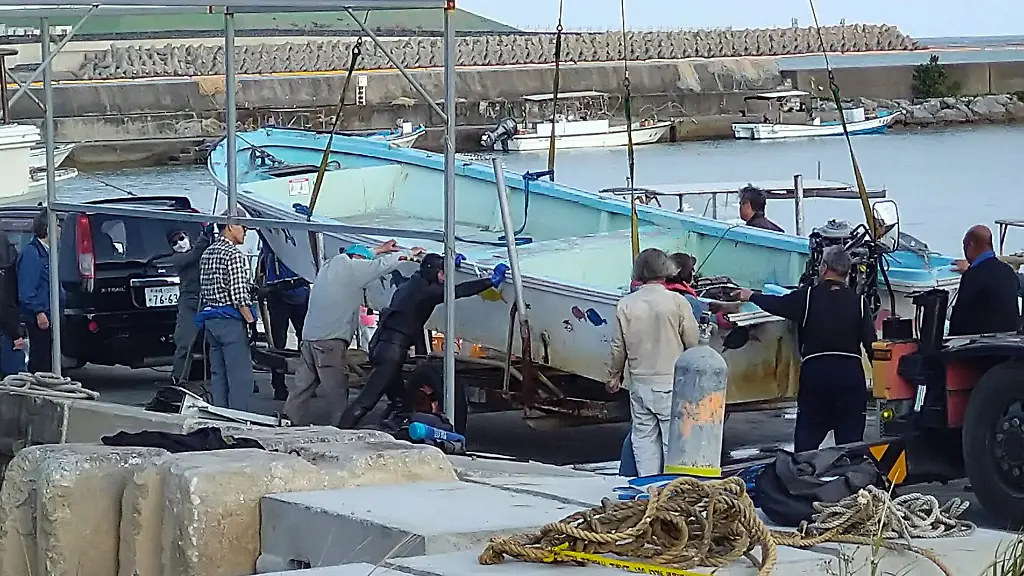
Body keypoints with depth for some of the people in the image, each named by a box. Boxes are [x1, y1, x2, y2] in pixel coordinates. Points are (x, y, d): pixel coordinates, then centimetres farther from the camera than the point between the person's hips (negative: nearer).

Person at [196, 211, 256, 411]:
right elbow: (239, 294, -17)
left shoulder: (207, 254, 15)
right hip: (231, 320, -9)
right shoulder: (234, 255, -12)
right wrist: (250, 320, -13)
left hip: (210, 320, 9)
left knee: (217, 374, 11)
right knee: (240, 375, -7)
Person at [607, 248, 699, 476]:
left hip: (639, 383, 3)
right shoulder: (677, 302, -10)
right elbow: (693, 342, -5)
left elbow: (618, 347, 5)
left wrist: (614, 376, 20)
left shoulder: (625, 305, -2)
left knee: (643, 436, 10)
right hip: (670, 382, -3)